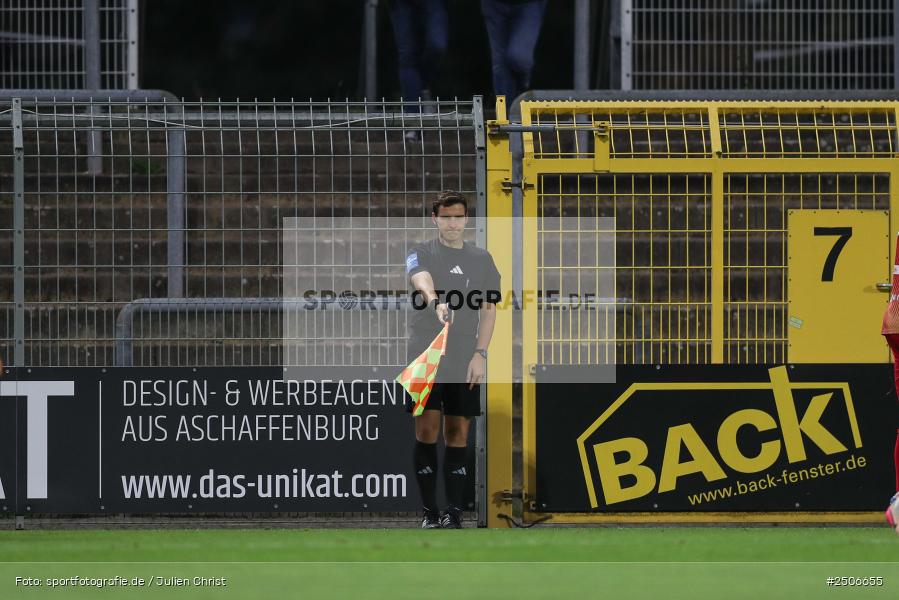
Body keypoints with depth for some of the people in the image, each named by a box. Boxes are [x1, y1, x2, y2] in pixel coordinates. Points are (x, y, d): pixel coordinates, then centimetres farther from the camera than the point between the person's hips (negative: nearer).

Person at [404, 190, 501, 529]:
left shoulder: (481, 259, 12)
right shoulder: (421, 254, 2)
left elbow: (488, 308, 12)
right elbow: (421, 279, -21)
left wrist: (480, 354, 0)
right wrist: (435, 301, -44)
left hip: (465, 363, 2)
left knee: (458, 433, 0)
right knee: (426, 431, -6)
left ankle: (454, 511, 1)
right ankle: (430, 511, -1)